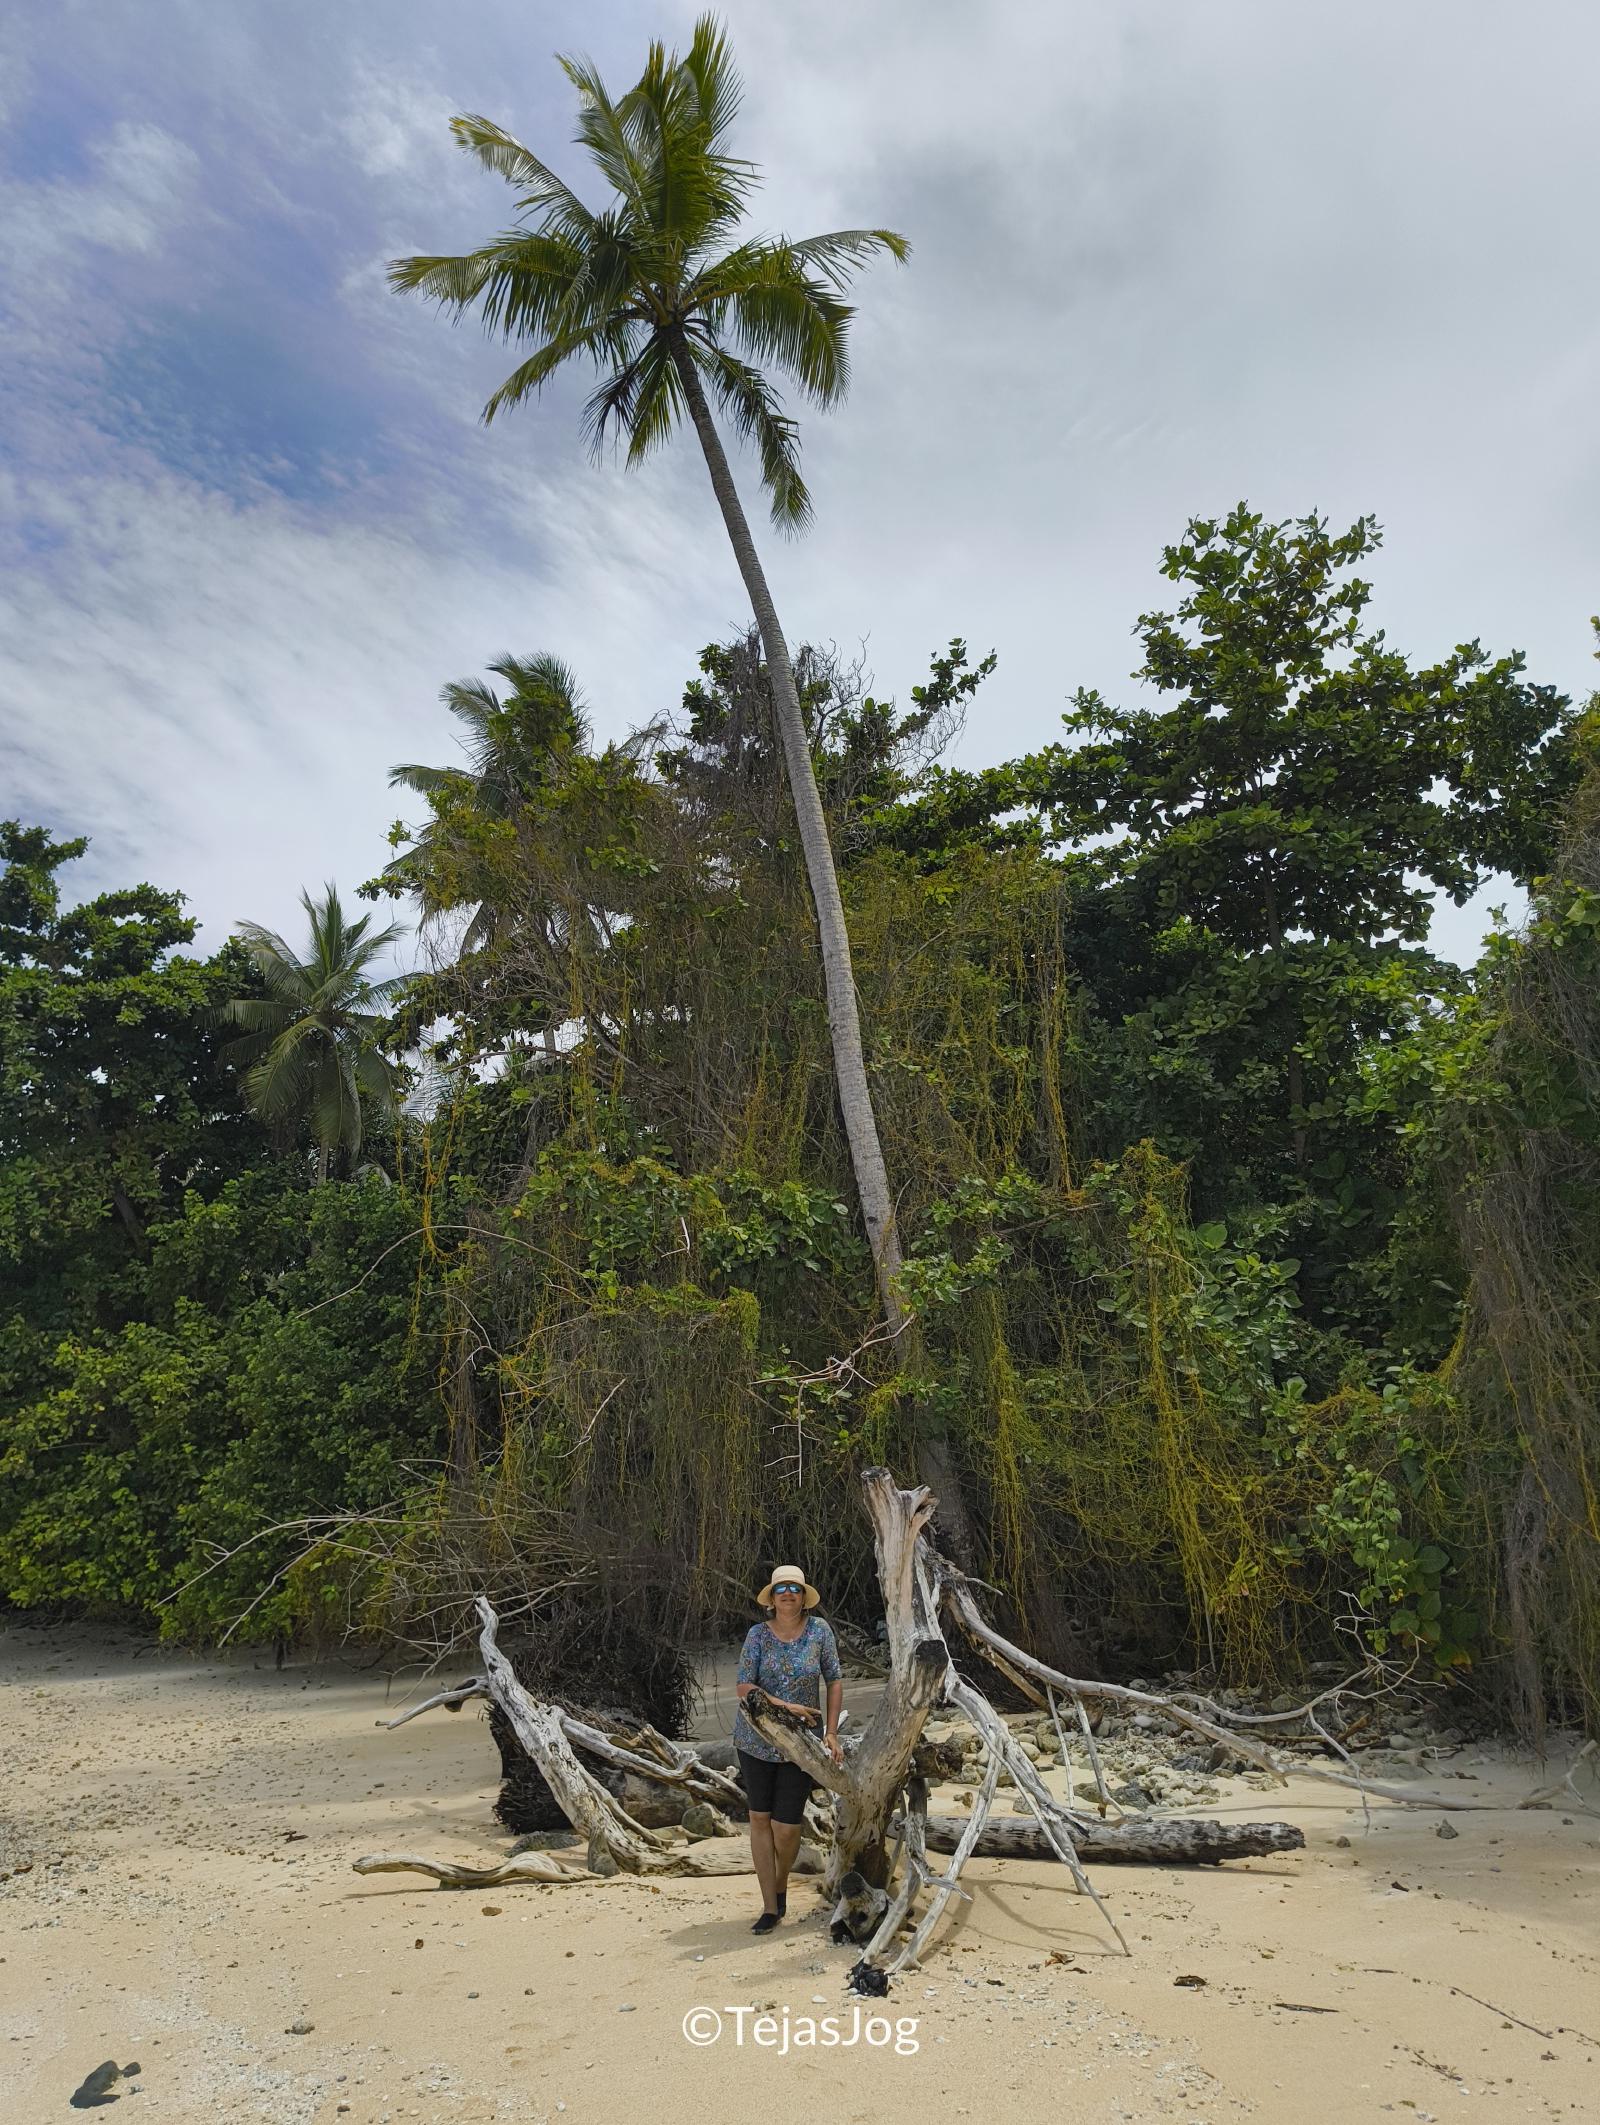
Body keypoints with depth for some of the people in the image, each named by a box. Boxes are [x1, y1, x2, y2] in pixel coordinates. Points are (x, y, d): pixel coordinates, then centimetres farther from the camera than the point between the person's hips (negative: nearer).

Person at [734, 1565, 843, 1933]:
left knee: (787, 1827, 0)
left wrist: (831, 1732, -6)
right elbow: (744, 1687, -12)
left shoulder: (818, 1630, -7)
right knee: (759, 1818, 5)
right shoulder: (758, 1633, -8)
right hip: (756, 1739, 1)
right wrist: (787, 1707, -22)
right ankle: (770, 1907, 19)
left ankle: (781, 1885, 31)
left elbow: (835, 1680, -2)